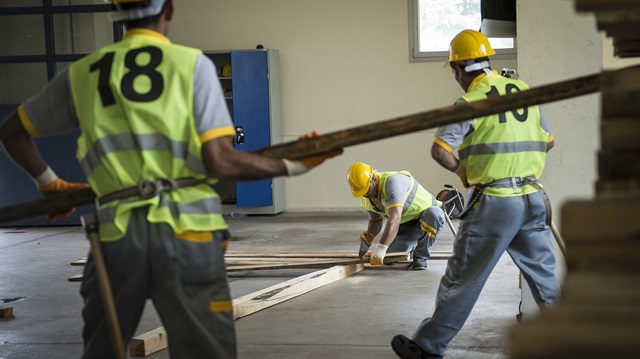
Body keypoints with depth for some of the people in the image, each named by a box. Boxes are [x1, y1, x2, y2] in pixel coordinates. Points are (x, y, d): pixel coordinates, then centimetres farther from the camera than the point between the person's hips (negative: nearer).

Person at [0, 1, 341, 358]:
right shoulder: (193, 64, 1)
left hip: (117, 234, 3)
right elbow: (220, 162, -8)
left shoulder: (81, 74, 12)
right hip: (187, 232, -3)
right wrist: (294, 165, 3)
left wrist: (47, 181, 36)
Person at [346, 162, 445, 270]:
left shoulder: (392, 182, -35)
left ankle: (420, 257, -19)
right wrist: (369, 236, -11)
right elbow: (375, 220, 13)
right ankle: (411, 249, 21)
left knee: (433, 214, -42)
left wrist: (381, 248, -53)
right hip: (405, 225, 6)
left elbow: (395, 218, -46)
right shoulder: (366, 200, -8)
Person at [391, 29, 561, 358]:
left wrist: (461, 170, 2)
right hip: (532, 200, 6)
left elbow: (439, 150, -15)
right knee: (545, 279, 14)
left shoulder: (471, 101, -9)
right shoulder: (524, 91, 10)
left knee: (462, 280, 2)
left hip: (493, 204, -6)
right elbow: (548, 142, 19)